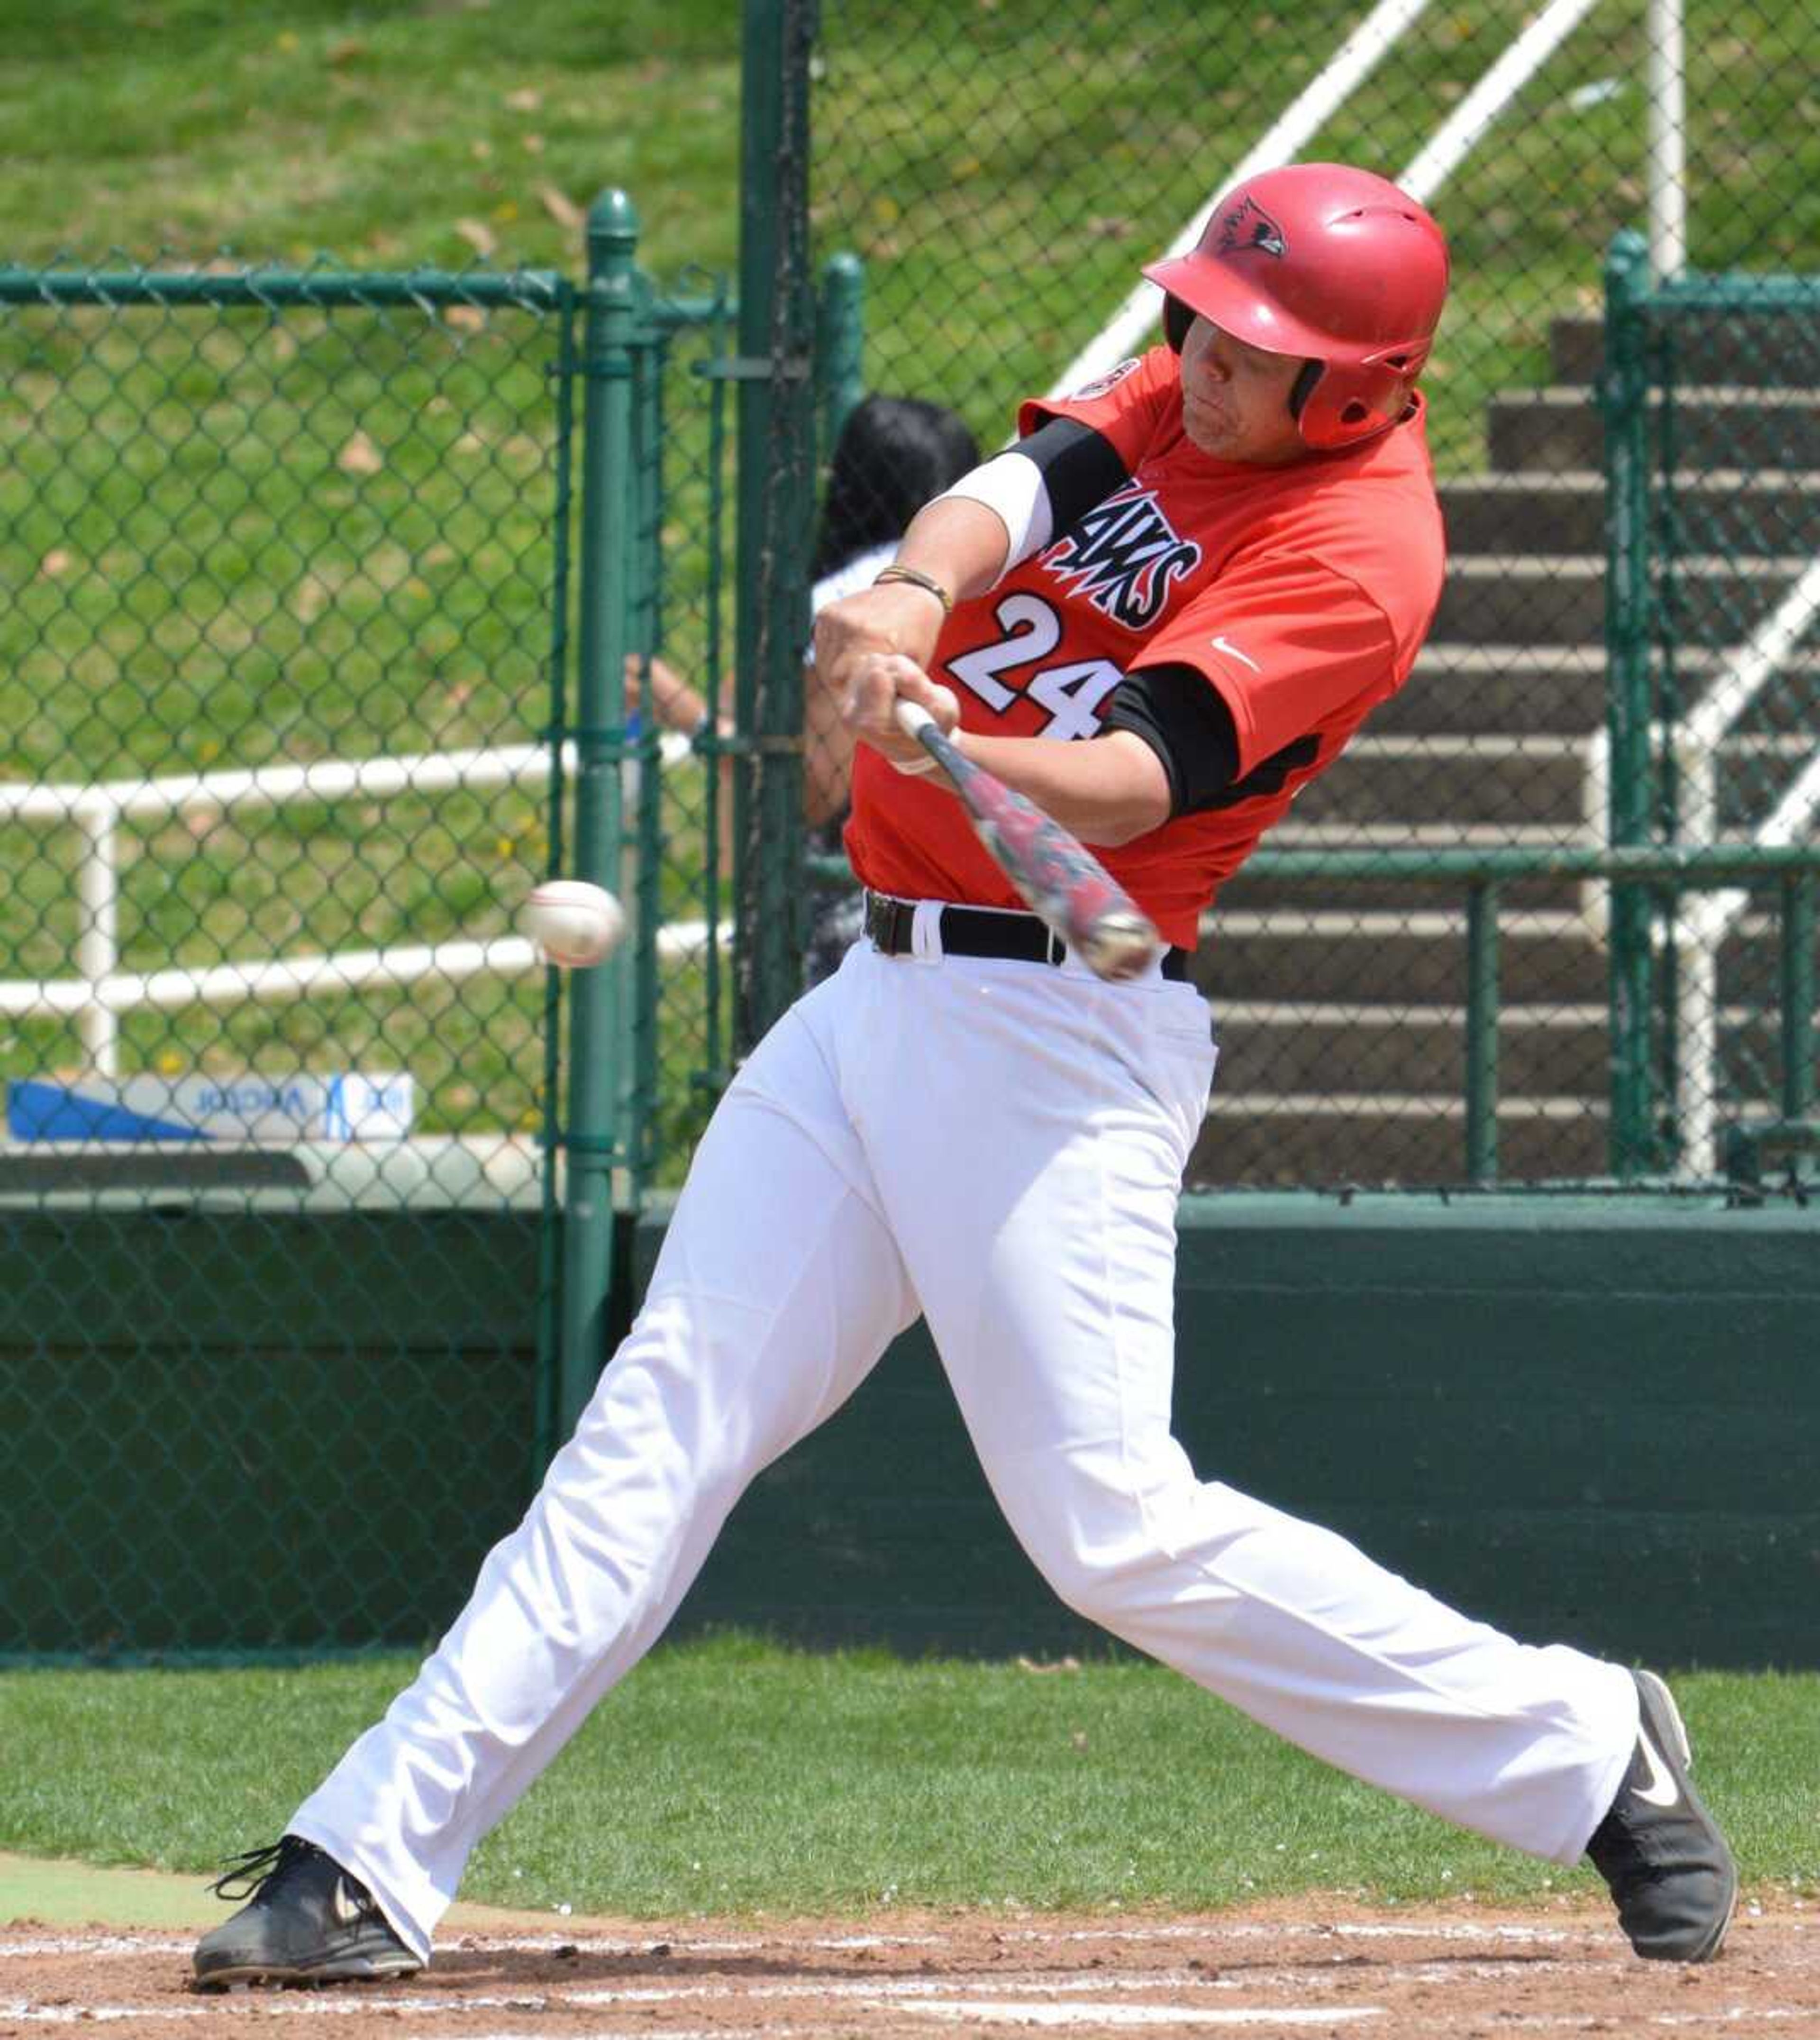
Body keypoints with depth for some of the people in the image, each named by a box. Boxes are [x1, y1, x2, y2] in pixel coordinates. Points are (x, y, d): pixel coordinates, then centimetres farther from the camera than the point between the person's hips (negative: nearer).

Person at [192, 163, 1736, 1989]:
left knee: (1114, 1528, -11)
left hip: (1059, 1037, -7)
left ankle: (1584, 1754, 4)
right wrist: (915, 596, -31)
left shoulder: (1362, 551, -13)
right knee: (659, 1425, 1)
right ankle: (370, 1864, -2)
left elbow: (1125, 781, -25)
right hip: (876, 997, 7)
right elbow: (1013, 490, -8)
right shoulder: (1172, 400, 11)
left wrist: (949, 744, -44)